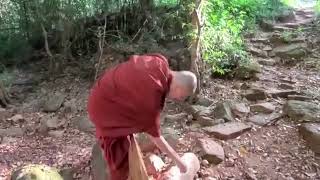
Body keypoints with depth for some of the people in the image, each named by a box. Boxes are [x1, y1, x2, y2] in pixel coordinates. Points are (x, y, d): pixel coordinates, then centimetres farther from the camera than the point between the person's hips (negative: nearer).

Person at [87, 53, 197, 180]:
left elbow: (133, 59, 4)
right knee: (120, 153, 6)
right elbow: (155, 136, -23)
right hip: (104, 105, -9)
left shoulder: (161, 62, -16)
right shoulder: (152, 96, -36)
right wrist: (178, 160, -12)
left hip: (106, 89, 9)